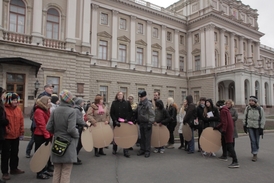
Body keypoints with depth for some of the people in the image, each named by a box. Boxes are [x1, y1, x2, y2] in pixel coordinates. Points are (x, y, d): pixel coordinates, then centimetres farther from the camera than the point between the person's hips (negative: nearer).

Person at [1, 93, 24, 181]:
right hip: (6, 136, -6)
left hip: (16, 135, 6)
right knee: (6, 154, 4)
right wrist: (6, 131, -15)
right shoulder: (4, 109, -13)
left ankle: (14, 169, 33)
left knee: (15, 153, 18)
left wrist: (21, 132, 7)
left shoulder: (18, 109, 4)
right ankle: (5, 172, 16)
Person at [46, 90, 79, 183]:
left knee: (56, 171, 17)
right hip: (68, 144, -5)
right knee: (66, 173, 5)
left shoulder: (54, 111, 2)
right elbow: (71, 129, -22)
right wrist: (77, 135, -2)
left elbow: (48, 128, 1)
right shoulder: (72, 111, -15)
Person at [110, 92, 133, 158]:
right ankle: (114, 149, 30)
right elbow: (112, 113, -2)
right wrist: (115, 121, -11)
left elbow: (130, 112, 4)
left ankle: (126, 152, 8)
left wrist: (127, 119, -9)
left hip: (125, 123, 0)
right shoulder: (114, 103, 1)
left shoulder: (127, 103, 3)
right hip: (116, 123, 0)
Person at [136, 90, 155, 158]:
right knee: (142, 137, 13)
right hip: (141, 123, 7)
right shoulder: (139, 104, 10)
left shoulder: (148, 104, -12)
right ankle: (142, 150, 22)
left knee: (147, 138, -1)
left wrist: (150, 123, -17)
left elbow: (152, 114, -14)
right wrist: (138, 121, 15)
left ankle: (147, 151, 8)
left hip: (147, 123, -7)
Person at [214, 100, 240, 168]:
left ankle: (235, 162, -14)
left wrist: (223, 130, -22)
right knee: (223, 141, 25)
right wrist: (217, 127, 27)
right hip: (230, 128, 11)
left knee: (229, 145, -11)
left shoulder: (223, 111, -14)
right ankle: (224, 156, 39)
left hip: (227, 129, -11)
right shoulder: (226, 109, 17)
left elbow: (224, 122, -22)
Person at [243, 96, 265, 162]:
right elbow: (244, 117, 5)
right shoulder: (247, 108, -3)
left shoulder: (260, 109, -7)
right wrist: (244, 125, 4)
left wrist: (261, 128, -7)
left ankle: (255, 152, 24)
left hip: (257, 127, 0)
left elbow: (263, 119, -4)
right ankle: (254, 154, 1)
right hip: (250, 127, 0)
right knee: (252, 140, -5)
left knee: (257, 141, 7)